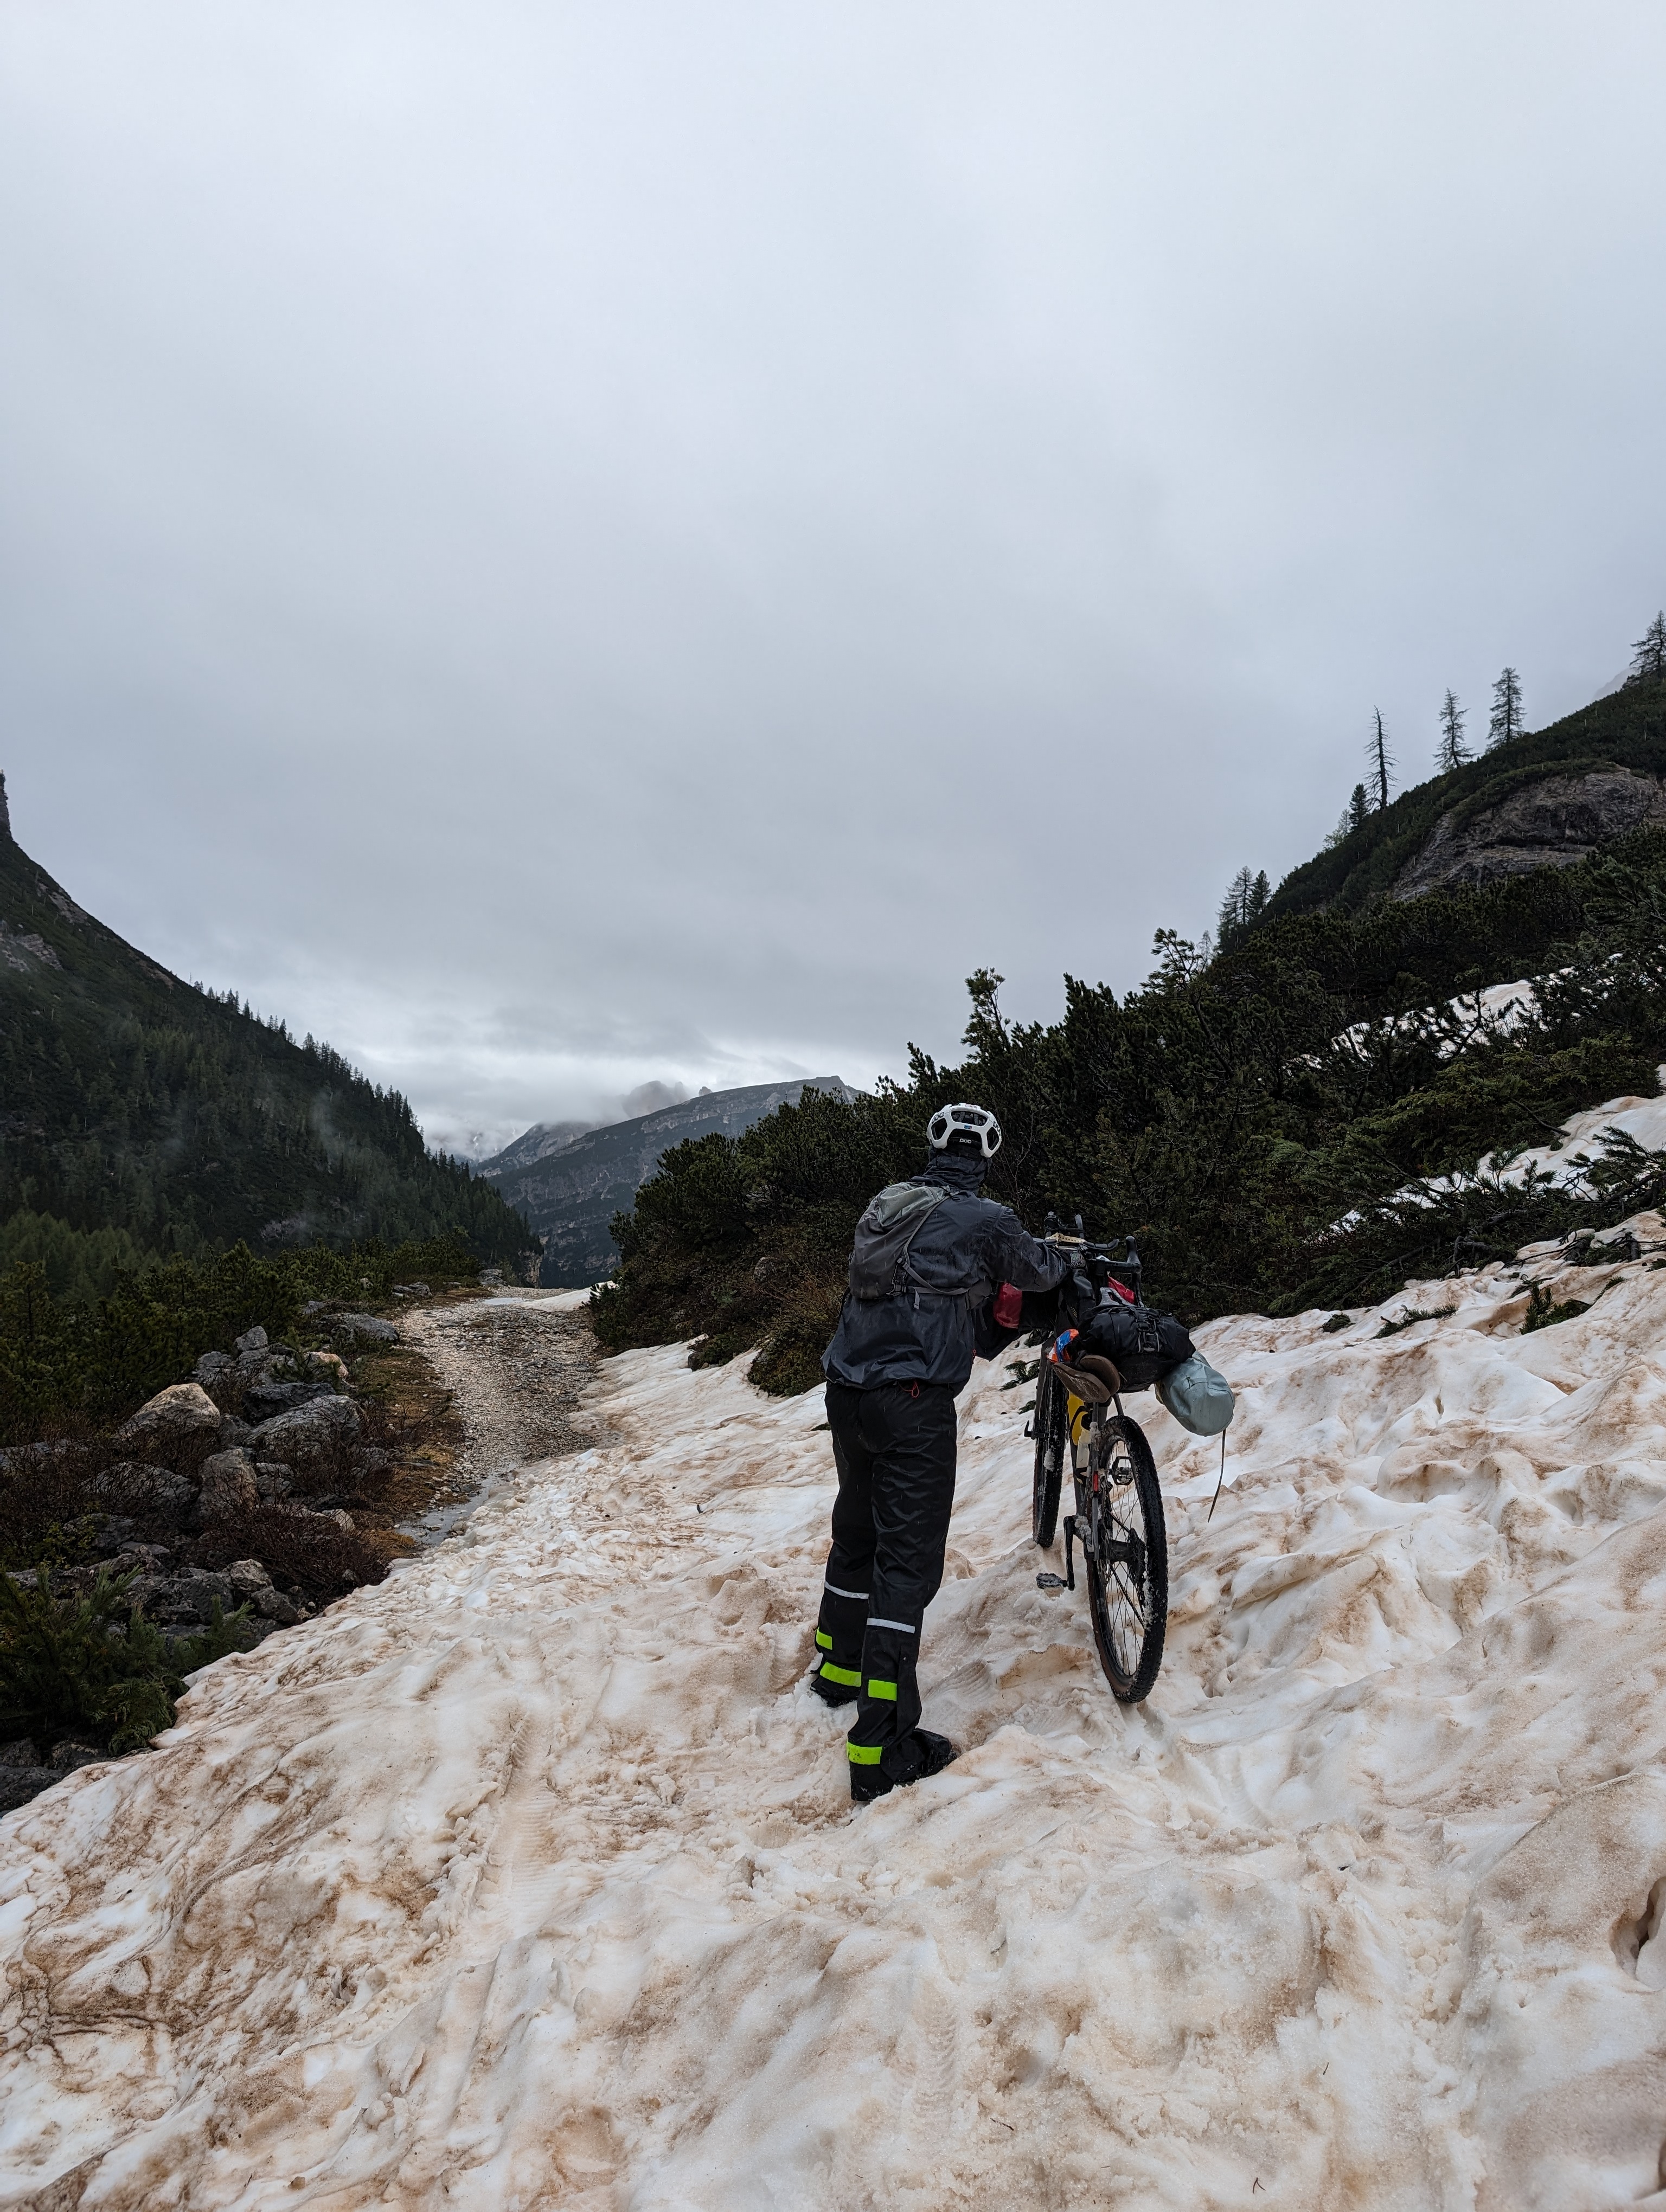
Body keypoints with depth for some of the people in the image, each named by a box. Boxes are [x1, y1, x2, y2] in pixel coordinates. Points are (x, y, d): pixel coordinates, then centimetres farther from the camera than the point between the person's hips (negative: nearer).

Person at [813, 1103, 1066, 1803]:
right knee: (908, 1559, -3)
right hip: (913, 1402, -7)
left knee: (857, 1533, 25)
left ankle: (839, 1668, 44)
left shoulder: (885, 1205, 12)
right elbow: (1042, 1272, 9)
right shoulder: (984, 1221, -8)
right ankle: (882, 1746, -2)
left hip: (848, 1390, 8)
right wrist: (1053, 1254, 32)